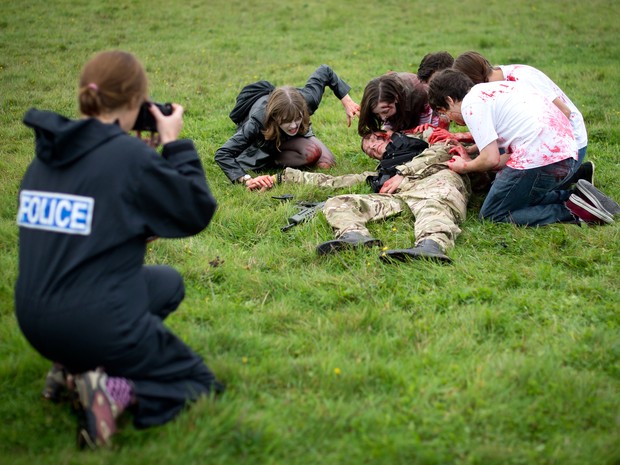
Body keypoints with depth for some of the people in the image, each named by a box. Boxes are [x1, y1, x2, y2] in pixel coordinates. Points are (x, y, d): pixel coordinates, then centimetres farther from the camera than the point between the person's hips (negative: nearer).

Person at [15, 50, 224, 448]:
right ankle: (113, 391, -12)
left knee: (167, 282, 30)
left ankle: (74, 367, 13)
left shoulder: (49, 152, 6)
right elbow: (198, 212, -6)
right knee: (201, 384, 16)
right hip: (96, 322, -7)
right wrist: (175, 143, 2)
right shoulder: (129, 155, -16)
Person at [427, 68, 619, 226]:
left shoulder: (471, 104, -3)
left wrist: (466, 167, 11)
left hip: (541, 156, -10)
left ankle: (573, 212, -8)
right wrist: (470, 161, 27)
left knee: (491, 216, 4)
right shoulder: (494, 90, 26)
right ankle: (574, 196, 7)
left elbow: (491, 159, -9)